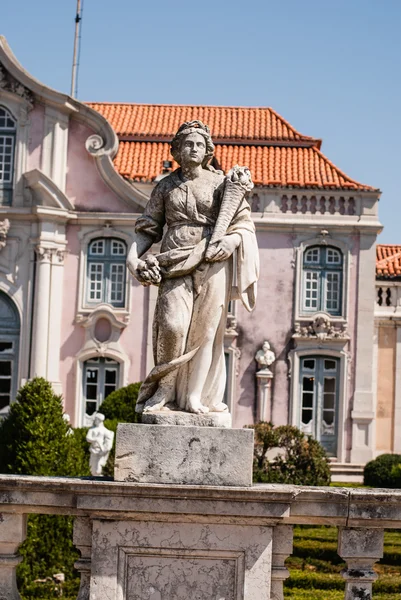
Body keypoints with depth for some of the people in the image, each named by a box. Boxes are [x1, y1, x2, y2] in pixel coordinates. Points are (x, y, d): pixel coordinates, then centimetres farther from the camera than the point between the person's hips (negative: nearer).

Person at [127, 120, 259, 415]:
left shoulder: (220, 183, 9)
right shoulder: (166, 186, 15)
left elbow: (245, 223, 5)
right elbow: (148, 228, 18)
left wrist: (232, 240, -15)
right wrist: (133, 257, 3)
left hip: (211, 265, 0)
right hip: (176, 264, 1)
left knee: (205, 329, -4)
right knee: (173, 324, -16)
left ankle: (195, 396, 1)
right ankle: (165, 389, -3)